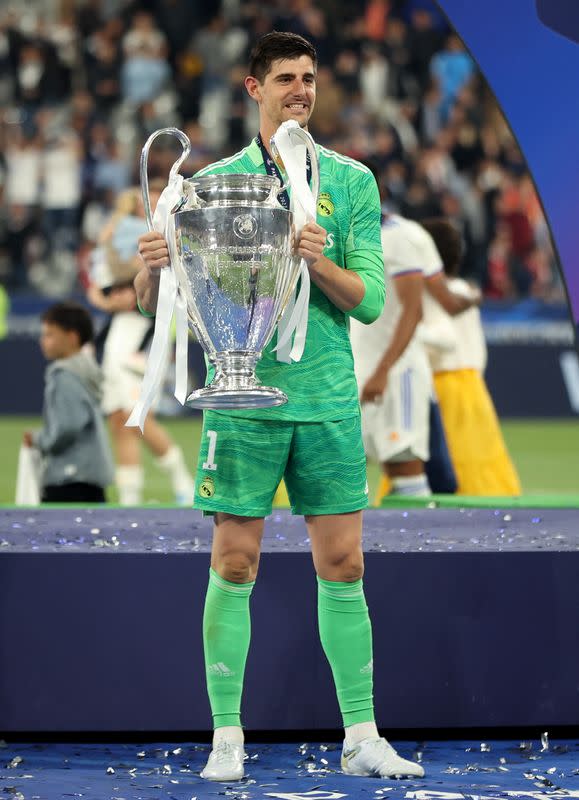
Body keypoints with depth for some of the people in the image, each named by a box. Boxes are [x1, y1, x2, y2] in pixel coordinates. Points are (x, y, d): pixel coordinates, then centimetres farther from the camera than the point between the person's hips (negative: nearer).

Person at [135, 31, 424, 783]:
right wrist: (152, 267, -18)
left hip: (327, 399, 1)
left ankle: (361, 737, 8)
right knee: (234, 566, 0)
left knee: (342, 567, 3)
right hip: (242, 401, -1)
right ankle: (227, 738, 6)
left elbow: (370, 300, 0)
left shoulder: (352, 181, 6)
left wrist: (319, 264, -19)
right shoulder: (215, 182, 4)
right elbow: (153, 299, 5)